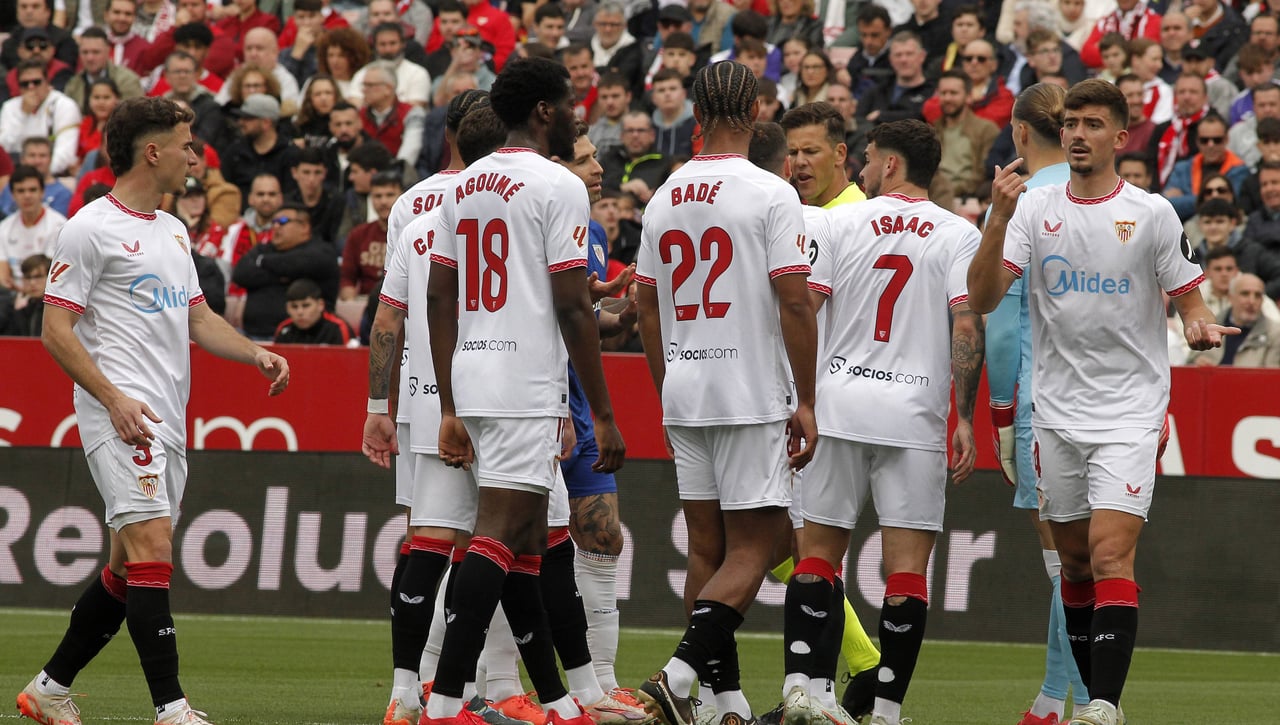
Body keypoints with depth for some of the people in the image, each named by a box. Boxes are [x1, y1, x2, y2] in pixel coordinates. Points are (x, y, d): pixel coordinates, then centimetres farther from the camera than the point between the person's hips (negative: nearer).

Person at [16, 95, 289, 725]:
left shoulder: (172, 231, 20)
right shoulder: (91, 230, -6)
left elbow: (198, 319, 26)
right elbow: (57, 330, -9)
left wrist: (257, 354, 8)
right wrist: (115, 400, -19)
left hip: (168, 421, 9)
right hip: (122, 413, -9)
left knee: (129, 567, 10)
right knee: (151, 544, -17)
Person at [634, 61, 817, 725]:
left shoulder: (663, 199, 8)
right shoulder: (770, 195, -10)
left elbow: (648, 311, 14)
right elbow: (794, 306, -13)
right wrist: (805, 402, -7)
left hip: (683, 396, 6)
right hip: (751, 395, -6)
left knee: (707, 547, 9)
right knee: (752, 546, -3)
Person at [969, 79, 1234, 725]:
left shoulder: (1152, 214, -2)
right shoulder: (1035, 208, 3)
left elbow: (1188, 297, 6)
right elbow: (983, 298, -7)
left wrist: (1200, 326, -17)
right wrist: (999, 219, -20)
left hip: (1130, 412, -3)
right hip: (1056, 412, 3)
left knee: (1110, 553, -17)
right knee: (1074, 561, 10)